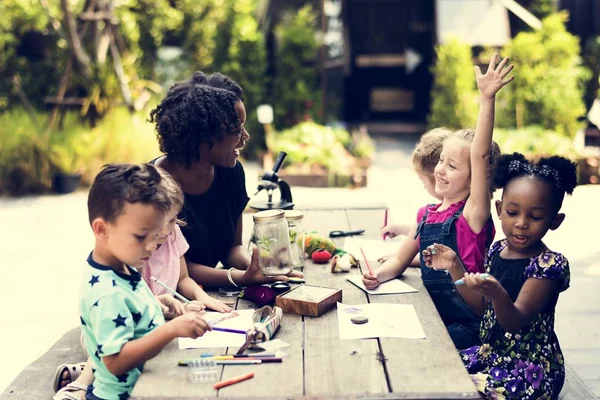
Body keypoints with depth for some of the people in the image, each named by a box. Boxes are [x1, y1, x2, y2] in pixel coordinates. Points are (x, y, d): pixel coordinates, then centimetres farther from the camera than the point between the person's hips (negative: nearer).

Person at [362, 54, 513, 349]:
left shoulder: (473, 214, -11)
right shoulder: (426, 214, 7)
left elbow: (480, 156, -25)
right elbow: (400, 260, 16)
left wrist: (487, 98, -34)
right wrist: (379, 275, -7)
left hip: (465, 325, -7)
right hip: (430, 317, 7)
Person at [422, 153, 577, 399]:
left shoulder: (549, 265, -18)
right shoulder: (497, 251, 3)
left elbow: (515, 322, -25)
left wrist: (497, 293, -46)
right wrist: (454, 267, 2)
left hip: (529, 369, -7)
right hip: (492, 352, 7)